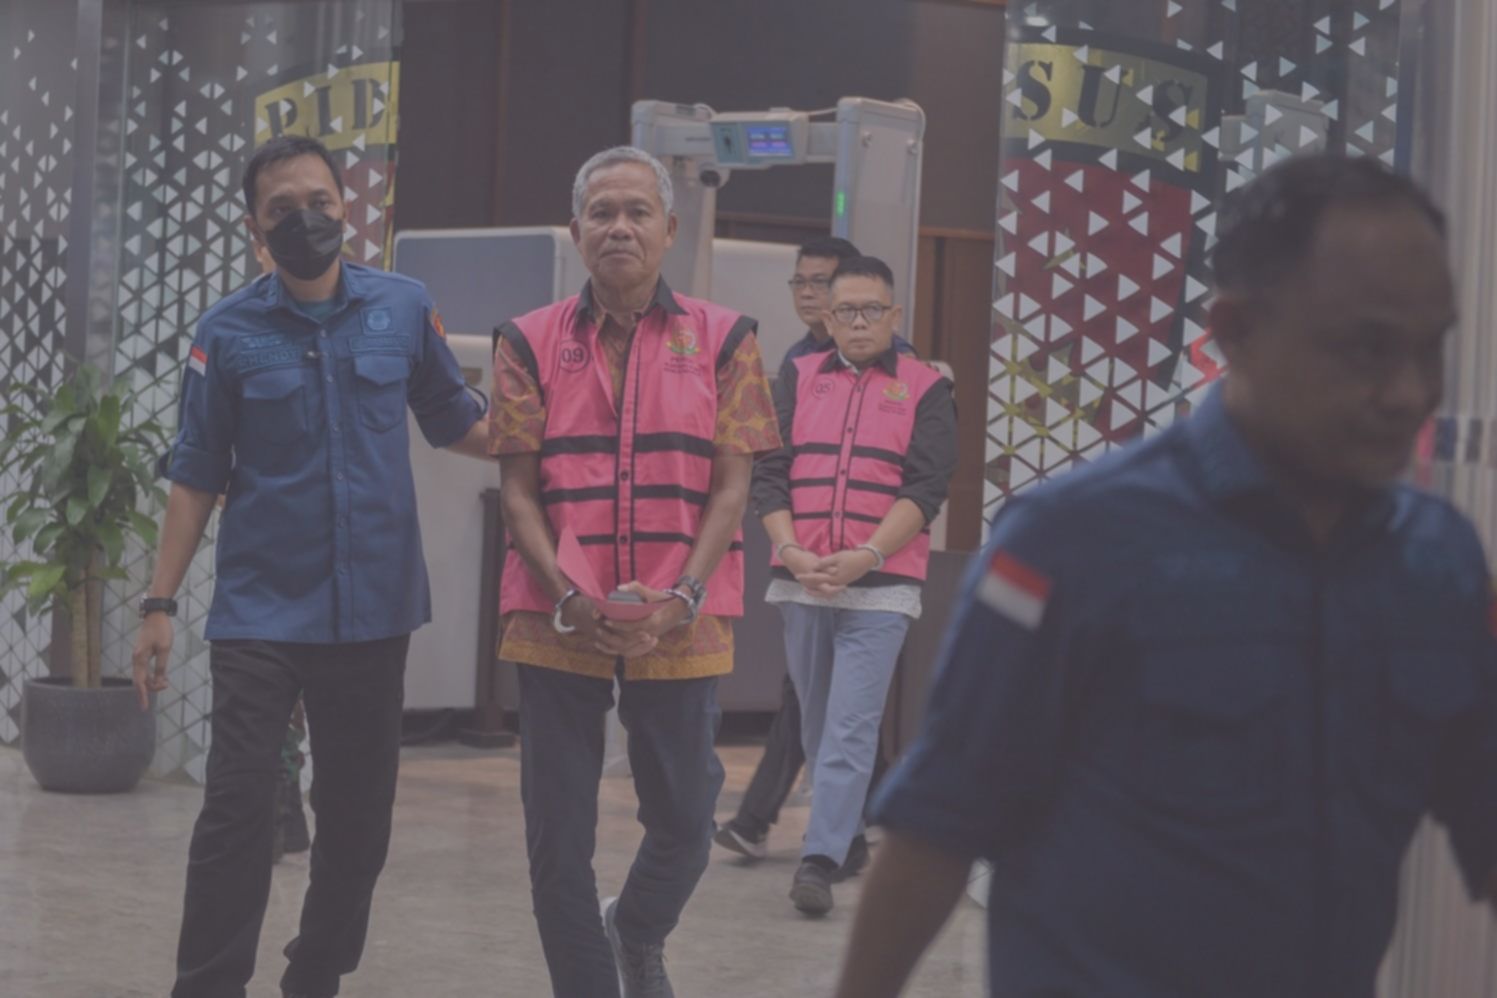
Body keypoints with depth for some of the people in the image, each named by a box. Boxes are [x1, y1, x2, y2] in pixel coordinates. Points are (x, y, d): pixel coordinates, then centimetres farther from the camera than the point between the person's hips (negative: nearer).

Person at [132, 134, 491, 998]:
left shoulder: (405, 309, 1)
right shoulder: (229, 332, -2)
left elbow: (457, 423, 10)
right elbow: (197, 476, 1)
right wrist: (161, 604, -3)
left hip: (374, 611, 2)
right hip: (260, 614, -2)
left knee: (359, 815, 11)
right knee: (238, 811, -7)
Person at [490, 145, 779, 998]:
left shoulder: (723, 339, 4)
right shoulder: (531, 343, 5)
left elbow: (732, 485, 0)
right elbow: (518, 490, 2)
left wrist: (681, 598, -13)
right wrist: (570, 597, -13)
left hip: (679, 628, 0)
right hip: (558, 626, 0)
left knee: (685, 819, 9)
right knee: (558, 835, 2)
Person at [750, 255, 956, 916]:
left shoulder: (925, 390, 5)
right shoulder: (799, 381, 13)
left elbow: (926, 489, -3)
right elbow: (768, 471, 6)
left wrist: (865, 555, -16)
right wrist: (788, 549, -10)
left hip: (880, 587, -3)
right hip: (800, 582, 4)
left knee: (852, 729, -12)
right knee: (817, 724, 11)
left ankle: (820, 861, -16)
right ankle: (848, 836, 27)